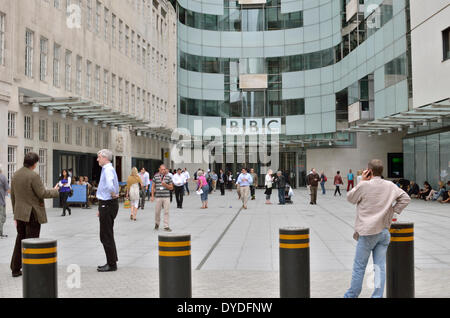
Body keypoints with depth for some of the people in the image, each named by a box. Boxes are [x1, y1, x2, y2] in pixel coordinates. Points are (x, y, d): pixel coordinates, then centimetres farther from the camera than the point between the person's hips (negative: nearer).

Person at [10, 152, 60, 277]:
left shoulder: (15, 175, 8)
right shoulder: (33, 176, -17)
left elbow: (13, 196, 13)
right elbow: (42, 193, -16)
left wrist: (16, 214, 19)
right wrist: (55, 191, 2)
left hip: (20, 214, 7)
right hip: (32, 214, -7)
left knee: (20, 240, 16)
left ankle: (15, 269, 22)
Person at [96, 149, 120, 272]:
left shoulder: (108, 170, -17)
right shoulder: (106, 169, 15)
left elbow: (110, 186, -38)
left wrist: (114, 195, -19)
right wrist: (100, 209, 25)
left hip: (108, 205, -10)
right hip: (105, 204, 10)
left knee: (106, 236, -3)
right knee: (107, 235, 16)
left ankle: (112, 264, 5)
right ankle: (111, 262, 25)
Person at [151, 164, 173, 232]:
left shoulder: (168, 177, 4)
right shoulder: (155, 177, 5)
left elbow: (171, 187, 4)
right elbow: (153, 187, 9)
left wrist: (165, 185, -14)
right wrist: (152, 196, 3)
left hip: (166, 197, 0)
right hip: (158, 197, 1)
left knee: (166, 212, -2)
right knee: (157, 211, 6)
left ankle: (166, 226, 4)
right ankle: (157, 223, 30)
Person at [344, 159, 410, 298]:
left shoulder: (364, 185, -12)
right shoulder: (390, 186, 4)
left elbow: (350, 198, 3)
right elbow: (406, 198, 11)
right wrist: (393, 211, 9)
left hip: (368, 232, -5)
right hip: (384, 231, 5)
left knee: (359, 266, 5)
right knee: (380, 266, 7)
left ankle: (352, 295, 16)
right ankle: (377, 295, 8)